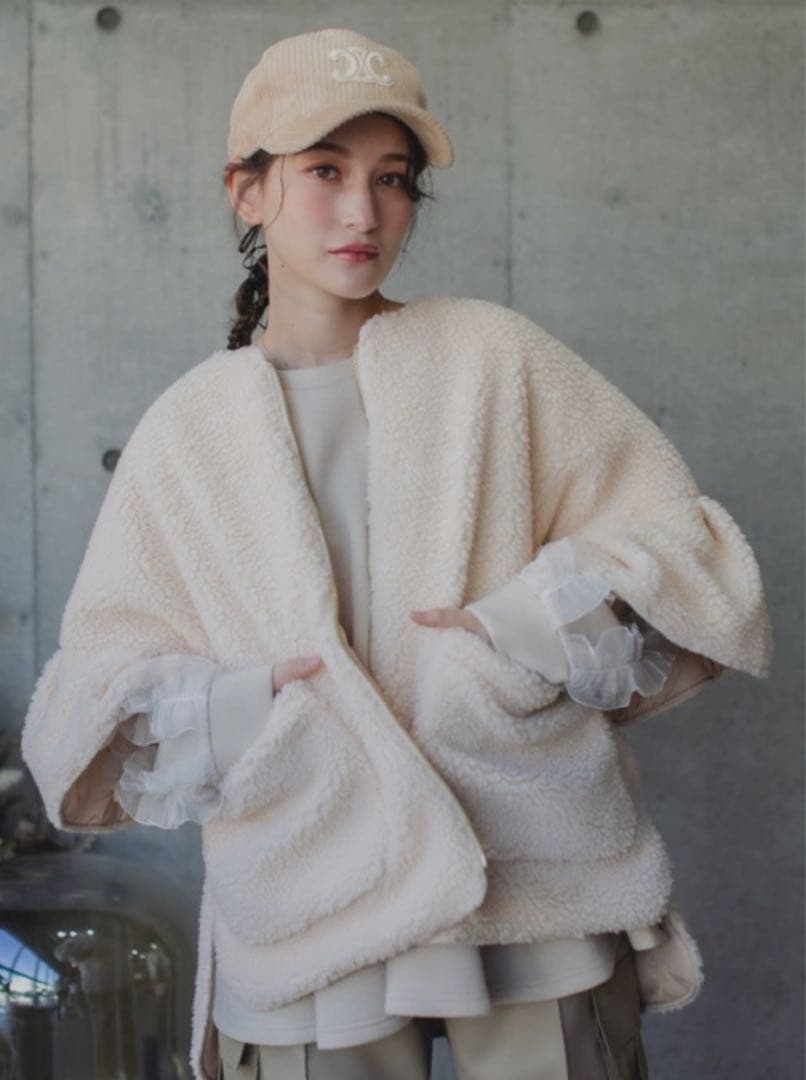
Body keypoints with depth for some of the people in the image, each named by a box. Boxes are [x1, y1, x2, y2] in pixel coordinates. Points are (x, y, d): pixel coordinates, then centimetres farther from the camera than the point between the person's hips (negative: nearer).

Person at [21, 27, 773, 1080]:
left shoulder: (492, 356, 4)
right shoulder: (189, 432, 7)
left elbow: (679, 540, 5)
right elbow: (92, 687, 8)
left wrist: (537, 628, -12)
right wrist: (223, 712, -11)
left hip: (540, 885, 0)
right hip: (313, 905, 1)